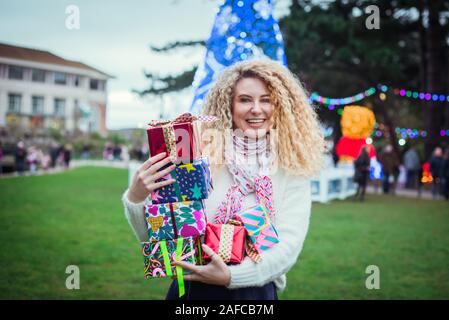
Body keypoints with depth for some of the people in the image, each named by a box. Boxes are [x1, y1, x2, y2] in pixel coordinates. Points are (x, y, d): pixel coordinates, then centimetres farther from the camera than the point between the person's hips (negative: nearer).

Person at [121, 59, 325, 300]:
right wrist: (135, 197, -23)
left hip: (255, 290, 0)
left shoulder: (292, 171, -5)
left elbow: (289, 244, -13)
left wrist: (231, 276, -26)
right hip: (190, 287, 0)